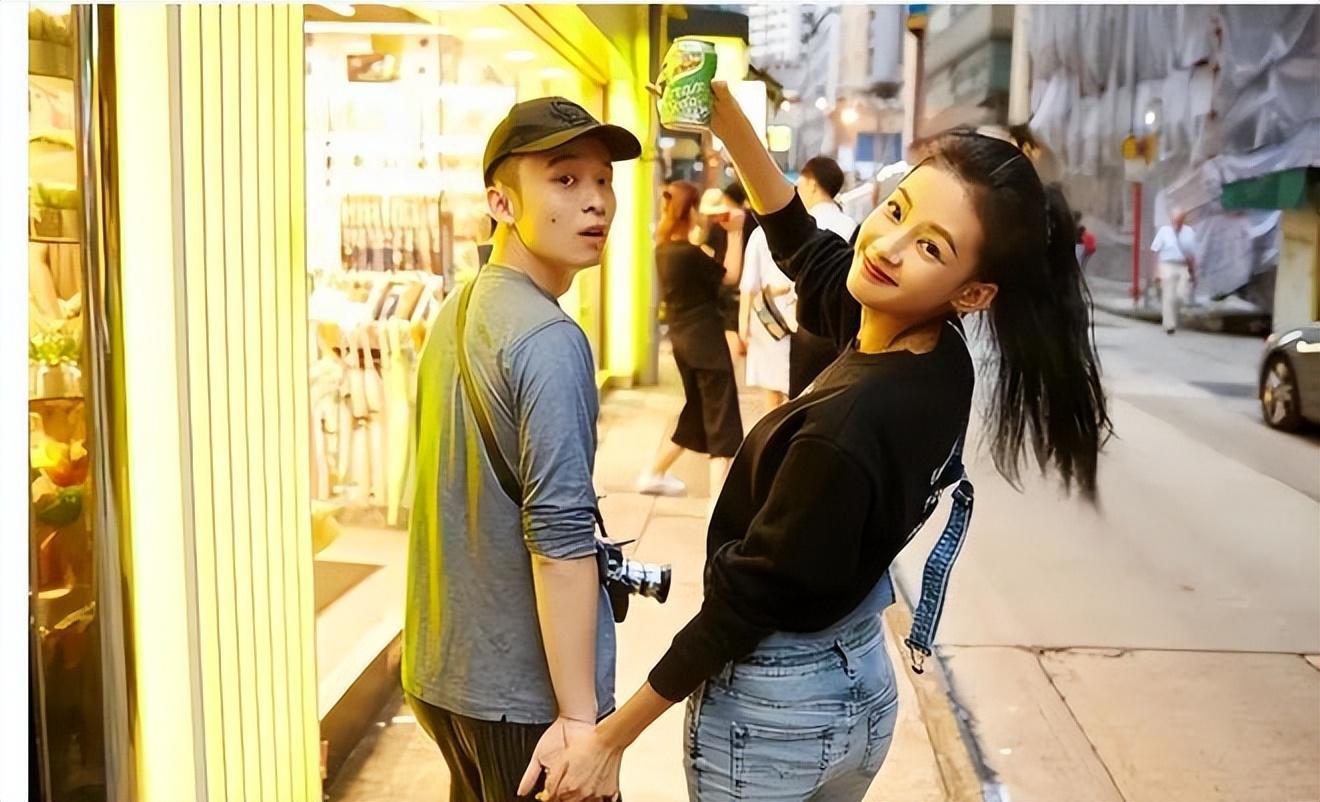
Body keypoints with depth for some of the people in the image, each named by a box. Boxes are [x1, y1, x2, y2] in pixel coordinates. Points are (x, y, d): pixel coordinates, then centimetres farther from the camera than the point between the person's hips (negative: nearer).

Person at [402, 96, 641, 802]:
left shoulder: (455, 314, 7)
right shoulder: (549, 342, -20)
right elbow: (558, 536, -25)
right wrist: (579, 716, -22)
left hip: (443, 672, 8)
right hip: (523, 694, -8)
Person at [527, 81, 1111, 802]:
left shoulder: (848, 429, -33)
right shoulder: (939, 362, -10)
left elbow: (747, 600, -24)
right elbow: (805, 248, 6)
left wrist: (610, 737, -13)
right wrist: (726, 118, -1)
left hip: (770, 712, -7)